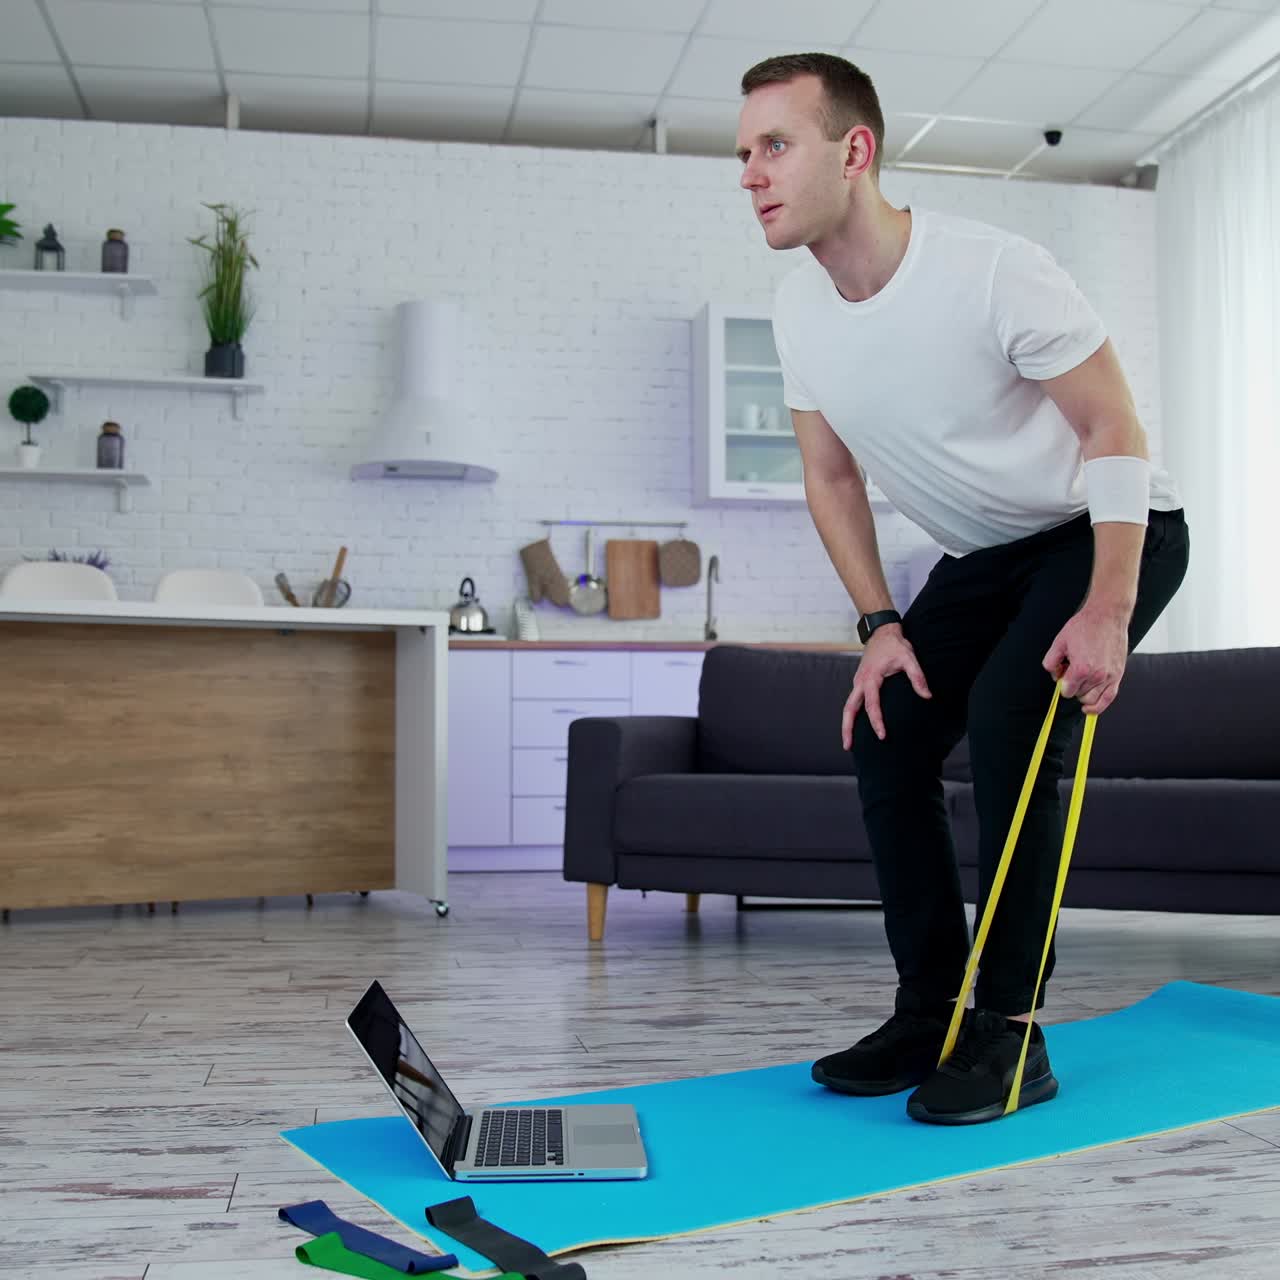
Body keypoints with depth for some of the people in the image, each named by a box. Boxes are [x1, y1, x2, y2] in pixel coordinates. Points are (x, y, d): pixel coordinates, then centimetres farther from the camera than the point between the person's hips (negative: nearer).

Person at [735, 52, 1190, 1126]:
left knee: (1007, 717, -27)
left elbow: (1115, 430, -22)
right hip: (983, 555, 7)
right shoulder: (800, 309, -8)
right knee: (887, 735, -6)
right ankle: (931, 1016, 5)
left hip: (1111, 532, -7)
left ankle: (1011, 1035, -16)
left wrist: (1107, 608, -29)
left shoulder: (994, 270, -28)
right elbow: (833, 477, 3)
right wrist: (880, 623, -6)